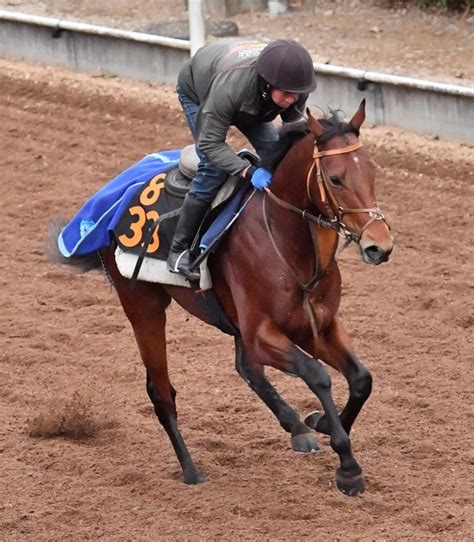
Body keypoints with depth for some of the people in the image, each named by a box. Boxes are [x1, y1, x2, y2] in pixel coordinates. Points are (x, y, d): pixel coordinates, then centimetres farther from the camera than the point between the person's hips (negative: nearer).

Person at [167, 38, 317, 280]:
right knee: (213, 168, -21)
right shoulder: (230, 85, -48)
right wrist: (248, 171, -55)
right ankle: (179, 250, -13)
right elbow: (210, 143, -42)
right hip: (197, 93, -6)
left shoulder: (294, 83, -32)